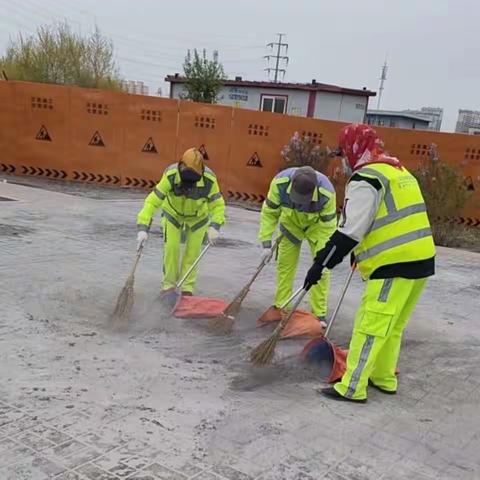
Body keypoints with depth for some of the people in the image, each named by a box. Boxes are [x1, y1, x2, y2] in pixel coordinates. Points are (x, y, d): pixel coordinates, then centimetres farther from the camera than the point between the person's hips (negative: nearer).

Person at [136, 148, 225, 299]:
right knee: (171, 247, -6)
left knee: (193, 250, 1)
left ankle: (187, 287, 17)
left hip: (198, 216, 1)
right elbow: (153, 201, -35)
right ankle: (169, 284, 14)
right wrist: (143, 227, -42)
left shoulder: (209, 180, -34)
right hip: (173, 213, 0)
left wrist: (215, 226, -39)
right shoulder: (170, 176, -36)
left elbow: (218, 205, -22)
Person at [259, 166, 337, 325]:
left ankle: (319, 314, 6)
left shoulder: (326, 192, -38)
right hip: (290, 223, 2)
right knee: (284, 264, 5)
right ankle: (280, 308, 20)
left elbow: (328, 226, -25)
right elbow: (269, 212, -19)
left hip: (317, 226, -2)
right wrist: (266, 243, -20)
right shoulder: (280, 182, -35)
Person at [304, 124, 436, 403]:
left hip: (395, 265, -9)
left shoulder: (366, 179, -11)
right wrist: (362, 251, 32)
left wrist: (321, 264, -12)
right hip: (421, 260, 9)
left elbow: (349, 231, -17)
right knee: (393, 326, 19)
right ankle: (384, 378, 30)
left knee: (370, 326, -4)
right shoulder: (400, 172, 18)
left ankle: (352, 388, 2)